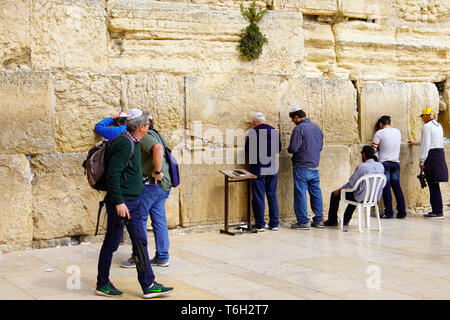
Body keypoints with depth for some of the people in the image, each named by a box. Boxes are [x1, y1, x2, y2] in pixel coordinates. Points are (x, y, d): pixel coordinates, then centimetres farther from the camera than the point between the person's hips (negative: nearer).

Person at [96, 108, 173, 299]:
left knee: (140, 242, 8)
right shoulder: (124, 144, -19)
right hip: (120, 202, -10)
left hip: (132, 202, 10)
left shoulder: (133, 143, 12)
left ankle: (148, 285, 11)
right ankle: (102, 284, 16)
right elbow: (112, 175, -24)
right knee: (111, 243, 3)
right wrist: (119, 202, -25)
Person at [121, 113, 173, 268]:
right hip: (164, 185, 9)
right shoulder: (156, 135, 21)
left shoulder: (145, 136, -11)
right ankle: (162, 257, 15)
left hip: (152, 184, -9)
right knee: (159, 221, 11)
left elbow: (157, 148, -30)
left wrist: (157, 171, -26)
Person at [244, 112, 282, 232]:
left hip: (258, 169, -3)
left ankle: (260, 224, 4)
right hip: (272, 169, 3)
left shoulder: (252, 132, -8)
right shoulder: (275, 132, 2)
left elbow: (247, 151, -3)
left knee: (258, 197, 3)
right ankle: (274, 223, 14)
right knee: (272, 196, 11)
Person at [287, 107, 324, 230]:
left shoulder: (299, 129, -13)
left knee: (300, 193, -2)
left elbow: (293, 148, -17)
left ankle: (303, 221, -1)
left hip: (302, 167, -7)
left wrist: (289, 150, 4)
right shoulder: (317, 128, 11)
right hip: (315, 166, 7)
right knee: (316, 192, 12)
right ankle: (318, 220, 16)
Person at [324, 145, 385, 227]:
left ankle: (332, 221, 26)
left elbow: (351, 184, -14)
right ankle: (346, 220, 44)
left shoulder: (361, 167, -21)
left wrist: (340, 189, 3)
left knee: (335, 195, 12)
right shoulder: (381, 166, -2)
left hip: (362, 198, -7)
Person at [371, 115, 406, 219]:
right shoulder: (398, 132, 8)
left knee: (386, 187, 0)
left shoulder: (379, 133, -7)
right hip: (396, 162, 5)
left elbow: (373, 148, -9)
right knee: (396, 186, 9)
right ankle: (402, 212, 7)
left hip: (384, 162, -4)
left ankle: (389, 213, 0)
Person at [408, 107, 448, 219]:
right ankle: (436, 210, 13)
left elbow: (426, 145, -15)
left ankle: (437, 211, -7)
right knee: (434, 185, 12)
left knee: (433, 185, -7)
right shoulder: (439, 125, 18)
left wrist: (421, 160, -13)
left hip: (431, 155, -8)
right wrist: (415, 143, 44)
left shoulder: (426, 127, -9)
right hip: (440, 154, 8)